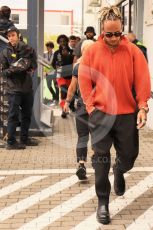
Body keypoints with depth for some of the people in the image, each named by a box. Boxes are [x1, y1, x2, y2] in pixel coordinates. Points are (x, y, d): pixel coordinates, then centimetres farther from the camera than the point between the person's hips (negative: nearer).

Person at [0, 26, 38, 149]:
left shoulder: (28, 49, 6)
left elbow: (34, 64, 13)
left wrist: (31, 68, -8)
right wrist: (13, 69, -21)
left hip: (27, 87, 4)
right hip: (14, 88, -4)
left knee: (27, 114, 13)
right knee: (14, 115, -4)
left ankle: (24, 138, 26)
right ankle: (11, 142, 2)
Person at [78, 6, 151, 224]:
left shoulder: (133, 51, -2)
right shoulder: (92, 52, -1)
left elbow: (142, 80, -3)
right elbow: (84, 81, 2)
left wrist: (142, 107, -9)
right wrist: (91, 107, -5)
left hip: (127, 113, 1)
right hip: (101, 113, -1)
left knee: (129, 155, 10)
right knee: (102, 159, 2)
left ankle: (119, 171, 47)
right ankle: (103, 202, 13)